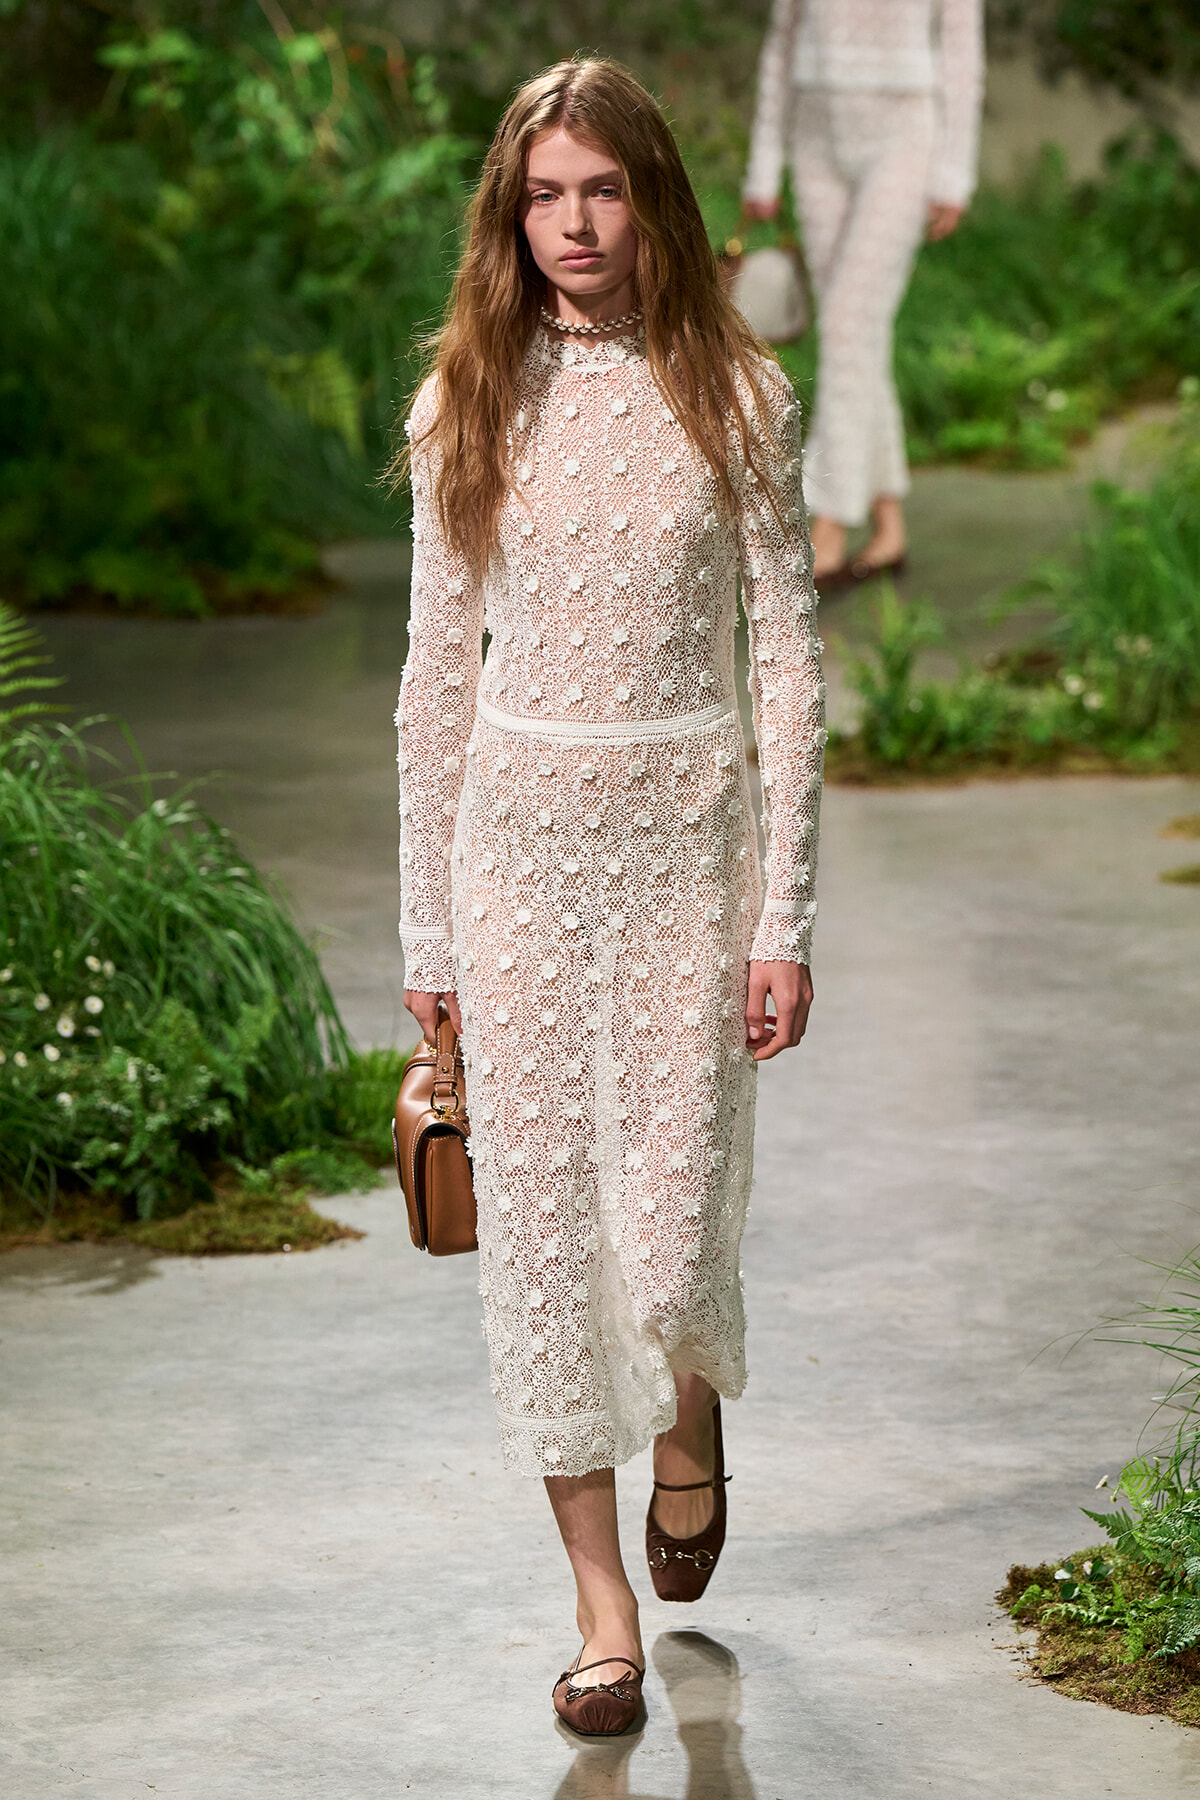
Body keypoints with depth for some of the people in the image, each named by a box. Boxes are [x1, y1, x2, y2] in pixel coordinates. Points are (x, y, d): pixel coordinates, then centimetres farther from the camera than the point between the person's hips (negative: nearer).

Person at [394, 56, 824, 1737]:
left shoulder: (735, 396, -3)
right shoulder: (466, 403, 2)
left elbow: (790, 667, -2)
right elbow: (440, 672, 7)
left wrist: (786, 919, -6)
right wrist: (427, 923, 6)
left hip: (688, 838, -2)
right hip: (518, 839, 2)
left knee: (672, 1228, -3)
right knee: (540, 1221, 1)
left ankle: (693, 1406, 35)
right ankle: (604, 1603, 11)